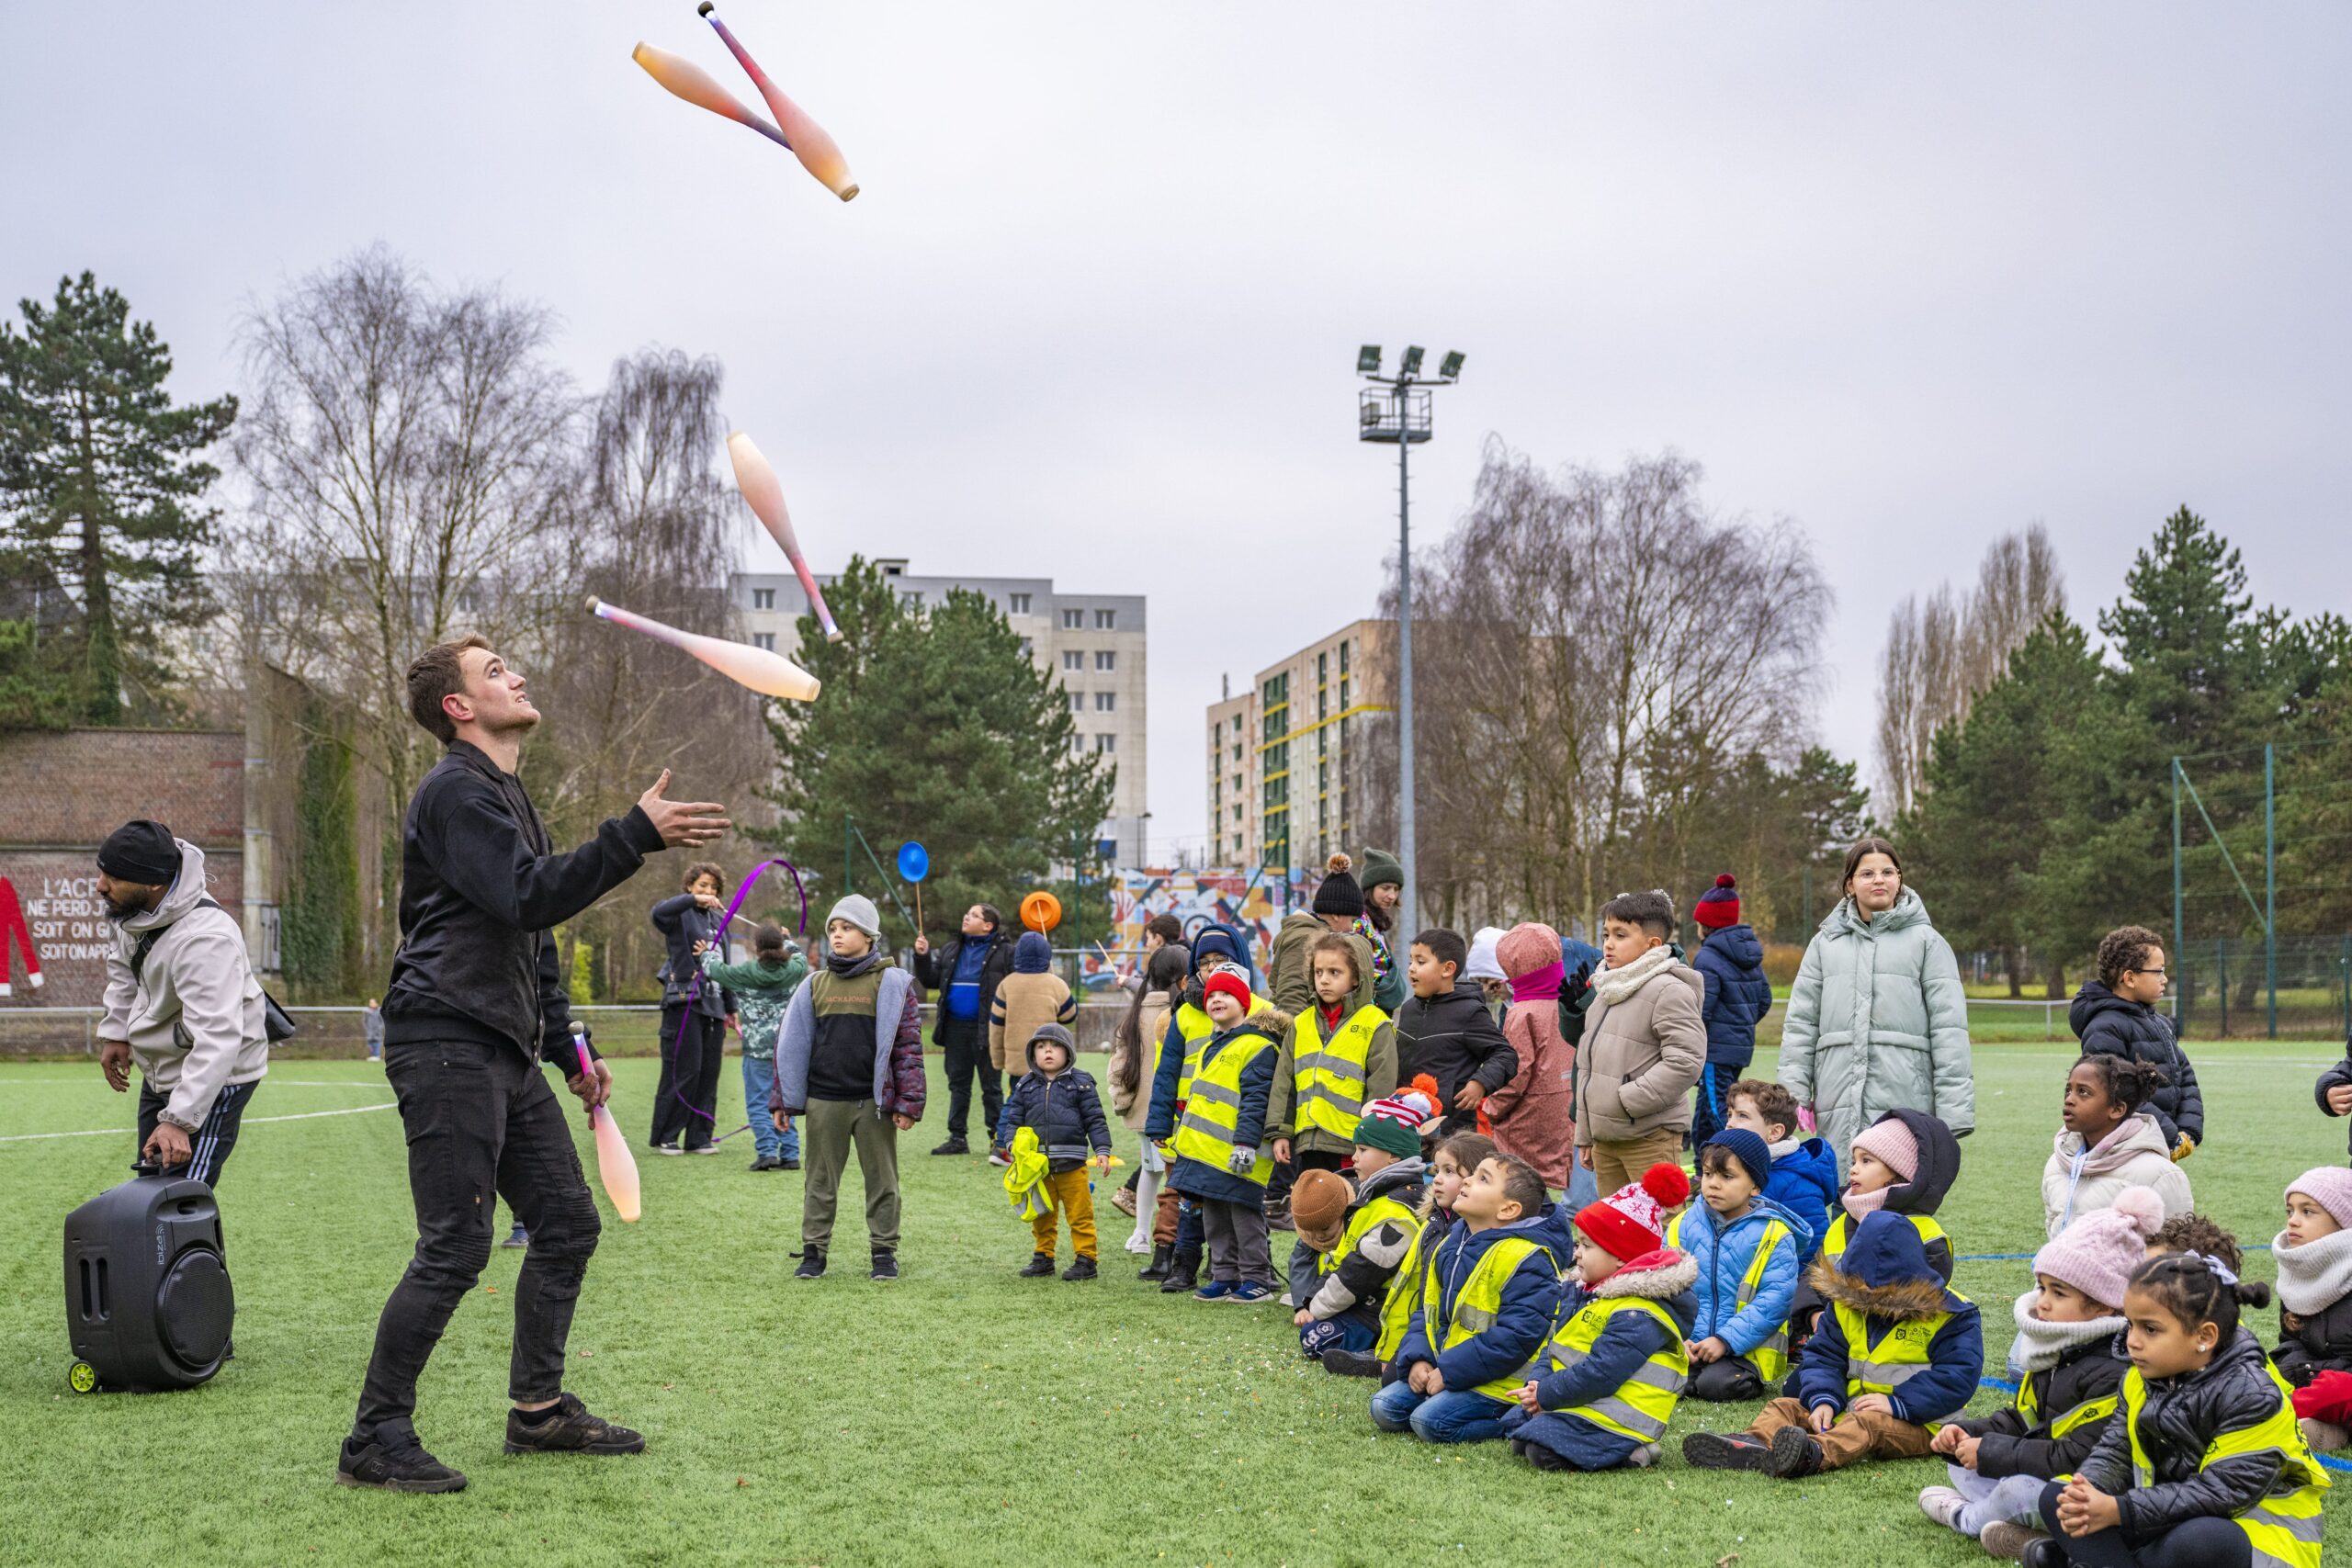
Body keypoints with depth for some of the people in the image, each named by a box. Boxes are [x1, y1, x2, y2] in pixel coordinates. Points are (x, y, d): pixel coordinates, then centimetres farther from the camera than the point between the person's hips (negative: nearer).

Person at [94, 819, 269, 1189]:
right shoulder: (133, 908, -8)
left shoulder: (204, 939, -36)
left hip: (212, 1079, -10)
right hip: (160, 1073, 10)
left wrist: (179, 1120, -46)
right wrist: (115, 1031, 11)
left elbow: (217, 1040, -42)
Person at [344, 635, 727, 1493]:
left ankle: (539, 1408, 22)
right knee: (455, 1248, -10)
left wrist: (569, 1046, 22)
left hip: (507, 1051, 10)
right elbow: (527, 898, -24)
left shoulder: (505, 793, 22)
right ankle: (376, 1439, -2)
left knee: (566, 1222, 11)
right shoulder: (454, 791, -10)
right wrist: (637, 834, -27)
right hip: (446, 1043, -10)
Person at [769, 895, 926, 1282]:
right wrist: (782, 1100, 7)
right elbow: (792, 1042, 12)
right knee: (820, 1180, 7)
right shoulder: (815, 985, 10)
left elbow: (908, 1044, -2)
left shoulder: (892, 983, 0)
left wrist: (907, 1102, -9)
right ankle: (814, 1253, 15)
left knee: (881, 1179, 4)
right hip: (823, 1101, 3)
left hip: (874, 1103, -3)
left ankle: (884, 1253, 14)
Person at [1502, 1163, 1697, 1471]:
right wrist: (1536, 1384, -5)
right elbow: (1555, 1348, 14)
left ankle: (1630, 1453, -7)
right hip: (1571, 1403, 11)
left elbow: (1599, 1374, -25)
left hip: (1611, 1419, -11)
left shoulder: (1638, 1317, -20)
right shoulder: (1581, 1290, 12)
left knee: (1544, 1451, -24)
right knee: (1517, 1429, 9)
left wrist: (1546, 1394, -18)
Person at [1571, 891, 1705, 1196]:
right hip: (1605, 1137, 9)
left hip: (1651, 1138, -9)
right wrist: (1585, 1135, 21)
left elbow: (1685, 1061, -20)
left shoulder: (1669, 990, -11)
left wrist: (1627, 1099, -19)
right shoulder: (1605, 992, 17)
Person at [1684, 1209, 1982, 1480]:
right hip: (1847, 1409, 6)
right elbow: (1823, 1356, 7)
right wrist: (1823, 1399, -14)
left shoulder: (1950, 1316, -7)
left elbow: (1957, 1377, -14)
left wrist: (1898, 1403, -23)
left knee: (1867, 1424, -37)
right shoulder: (1846, 1306, 9)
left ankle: (1814, 1455, -68)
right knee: (1784, 1407, -10)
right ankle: (1753, 1444, -44)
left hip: (1915, 1423, -6)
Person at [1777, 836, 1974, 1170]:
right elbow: (1799, 1023, 13)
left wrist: (1953, 1113, -5)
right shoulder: (1825, 944, 16)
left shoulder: (1927, 942, 8)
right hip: (1838, 1108, 2)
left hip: (1905, 1104, -2)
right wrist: (1793, 1094, 2)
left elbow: (1949, 1029, 2)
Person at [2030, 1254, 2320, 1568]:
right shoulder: (2144, 1378, 0)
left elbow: (2220, 1493, -27)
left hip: (2255, 1526, -7)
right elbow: (2115, 1450, 0)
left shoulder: (2253, 1396, -23)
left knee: (2199, 1541, -41)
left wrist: (2119, 1511, -32)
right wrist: (2088, 1496, -25)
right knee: (2055, 1497, -4)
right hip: (2173, 1517, 7)